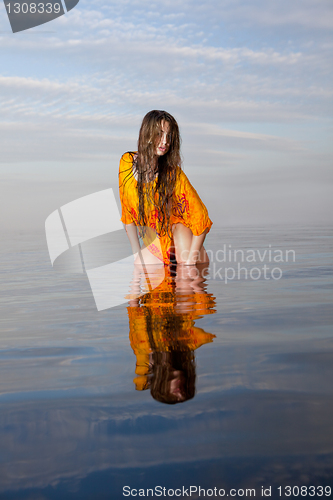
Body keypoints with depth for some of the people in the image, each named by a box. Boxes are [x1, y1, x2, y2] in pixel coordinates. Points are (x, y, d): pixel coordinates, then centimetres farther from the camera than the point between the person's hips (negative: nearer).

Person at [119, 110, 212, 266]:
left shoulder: (174, 174, -20)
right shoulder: (127, 162, -9)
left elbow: (201, 219, -17)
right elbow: (128, 213, 0)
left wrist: (189, 264, -21)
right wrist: (137, 255, -3)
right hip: (152, 246, 4)